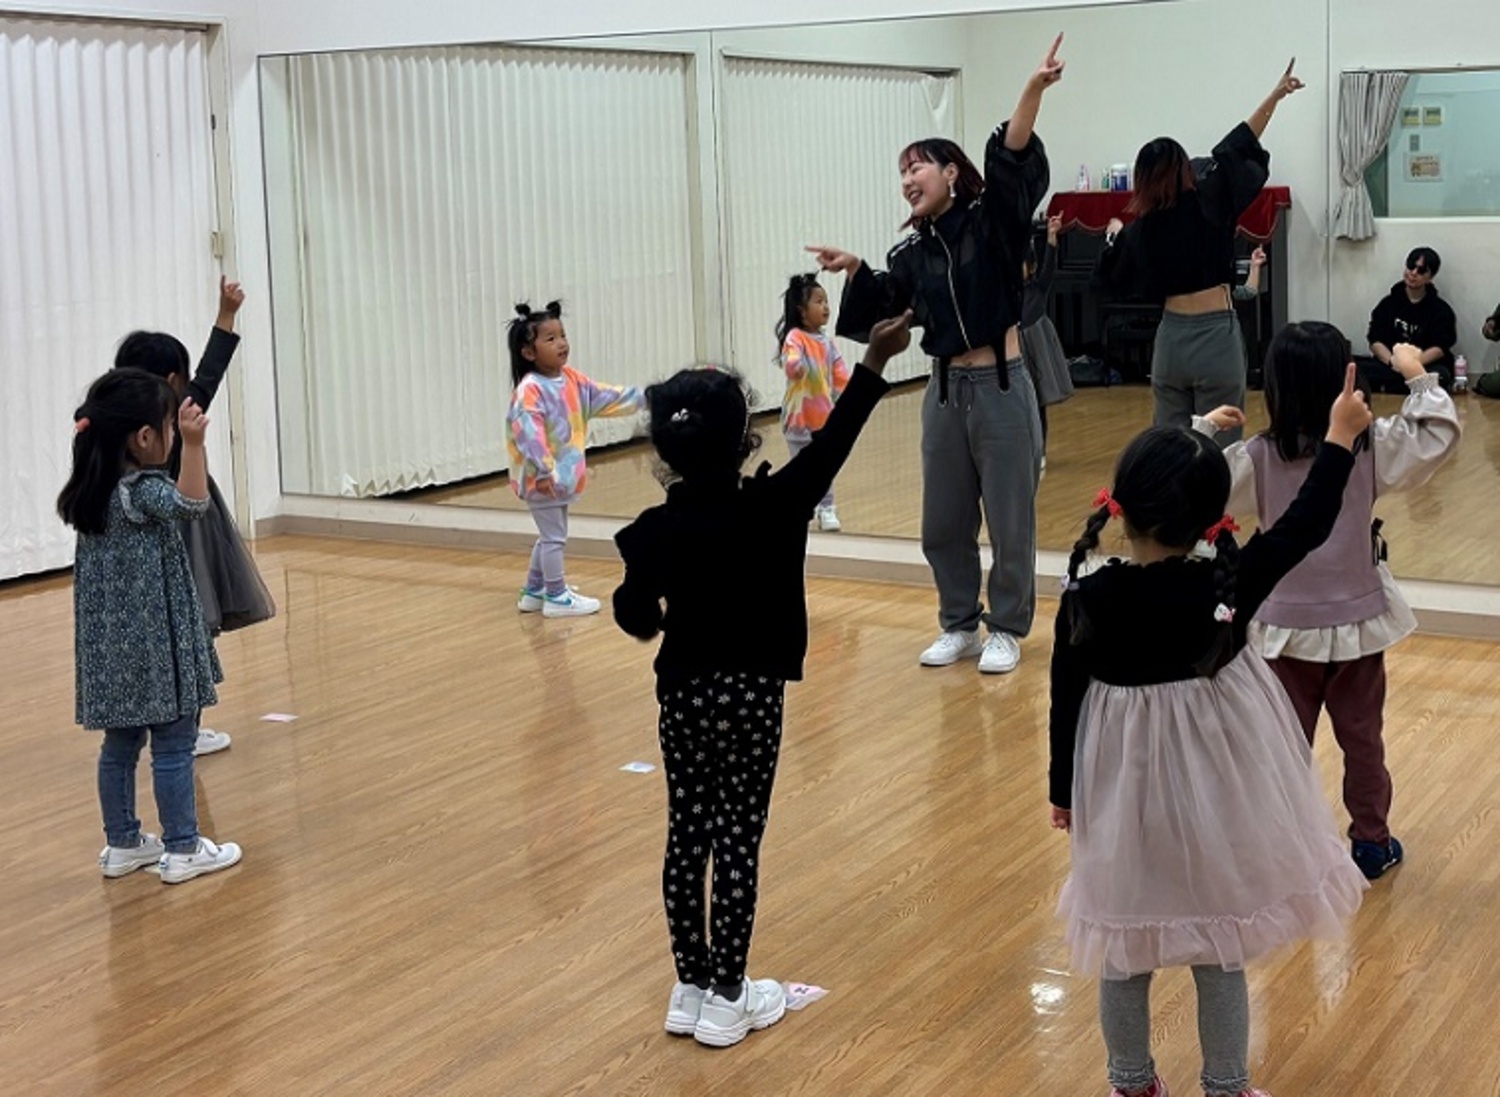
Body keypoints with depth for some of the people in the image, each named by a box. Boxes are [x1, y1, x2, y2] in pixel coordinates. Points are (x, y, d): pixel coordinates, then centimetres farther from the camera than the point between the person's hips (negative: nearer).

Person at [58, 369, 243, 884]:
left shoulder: (92, 491, 6)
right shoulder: (143, 492, -19)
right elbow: (191, 504, -36)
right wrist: (193, 445, -42)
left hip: (110, 644, 8)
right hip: (152, 643, -8)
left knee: (120, 744, 16)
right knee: (173, 745, 1)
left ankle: (122, 844, 25)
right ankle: (182, 850, 8)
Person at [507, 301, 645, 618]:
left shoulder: (571, 379, 5)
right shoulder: (530, 390, -22)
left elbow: (604, 397, 11)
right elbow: (528, 432, -30)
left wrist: (643, 398, 8)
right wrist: (543, 471, -36)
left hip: (562, 474, 9)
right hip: (543, 478, -9)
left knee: (550, 536, 20)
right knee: (554, 536, 0)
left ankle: (533, 592, 32)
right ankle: (557, 597, 11)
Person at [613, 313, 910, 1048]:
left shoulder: (653, 532, -7)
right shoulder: (772, 508, -13)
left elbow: (636, 618, -2)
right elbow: (832, 443, -7)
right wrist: (874, 362, -1)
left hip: (684, 694, 3)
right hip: (751, 695, -3)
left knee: (686, 838, 11)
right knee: (738, 842, 3)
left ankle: (691, 988, 21)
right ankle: (725, 999, 10)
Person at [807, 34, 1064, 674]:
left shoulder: (993, 223, -6)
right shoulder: (913, 254, 10)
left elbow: (1011, 162, -20)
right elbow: (879, 308, 10)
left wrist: (1033, 91, -35)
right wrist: (854, 271, -8)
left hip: (1002, 387, -5)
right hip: (945, 390, 5)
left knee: (1009, 521, 3)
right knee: (943, 523, 12)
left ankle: (1006, 631, 18)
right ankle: (959, 626, 28)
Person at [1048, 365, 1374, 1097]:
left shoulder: (1088, 600, -14)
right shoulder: (1230, 586, -16)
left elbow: (1066, 703, -4)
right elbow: (1307, 525, -3)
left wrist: (1063, 789, 11)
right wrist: (1340, 437, 11)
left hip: (1125, 801, 1)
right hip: (1216, 800, 0)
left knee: (1124, 955, 17)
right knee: (1221, 960, 15)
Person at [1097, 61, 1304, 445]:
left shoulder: (1141, 226, 3)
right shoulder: (1207, 201, -7)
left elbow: (1113, 271, 21)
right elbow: (1236, 147, -4)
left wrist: (1114, 233, 41)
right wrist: (1275, 96, 3)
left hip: (1171, 337, 4)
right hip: (1215, 337, -3)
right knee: (1219, 445, 0)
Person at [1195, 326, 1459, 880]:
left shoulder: (1258, 457, -13)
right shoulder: (1371, 446, -12)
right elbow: (1439, 436, -4)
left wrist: (1203, 429, 1)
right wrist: (1418, 377, 5)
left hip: (1287, 625, 0)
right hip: (1357, 621, 1)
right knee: (1362, 738, 16)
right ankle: (1371, 842, 26)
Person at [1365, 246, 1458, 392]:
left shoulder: (1441, 309, 10)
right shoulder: (1388, 303, 15)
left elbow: (1440, 348, -3)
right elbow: (1375, 341, 4)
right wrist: (1392, 363, -17)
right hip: (1390, 367, 1)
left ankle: (1385, 389, -34)